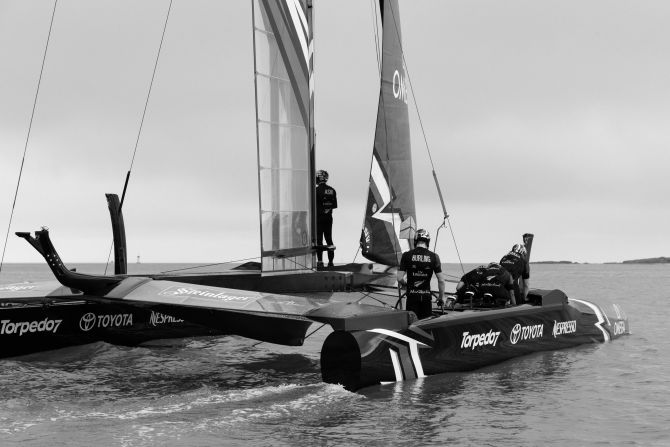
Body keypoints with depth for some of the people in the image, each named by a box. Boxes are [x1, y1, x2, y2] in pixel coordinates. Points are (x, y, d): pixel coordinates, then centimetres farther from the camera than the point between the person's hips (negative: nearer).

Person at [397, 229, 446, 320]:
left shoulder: (406, 255, -3)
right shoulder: (434, 257, -2)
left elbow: (400, 279, -4)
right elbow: (441, 280, -2)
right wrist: (441, 297, 12)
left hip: (412, 295, -1)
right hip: (426, 295, 1)